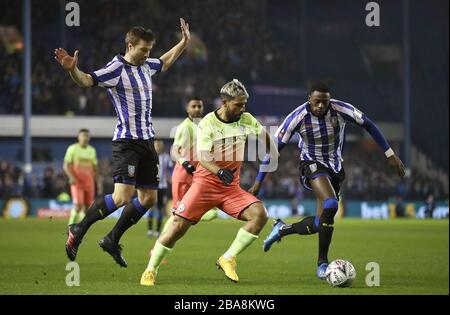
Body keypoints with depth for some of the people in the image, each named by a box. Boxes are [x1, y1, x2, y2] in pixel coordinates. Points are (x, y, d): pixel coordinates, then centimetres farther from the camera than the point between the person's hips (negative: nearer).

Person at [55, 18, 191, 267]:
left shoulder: (146, 66, 12)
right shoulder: (116, 68, -12)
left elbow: (165, 62, 35)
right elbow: (87, 80, -26)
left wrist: (184, 43, 34)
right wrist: (72, 70, -45)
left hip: (147, 141, 8)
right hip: (126, 141, -8)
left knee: (148, 198, 7)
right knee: (122, 197, -18)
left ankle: (112, 240, 20)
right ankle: (78, 230, 0)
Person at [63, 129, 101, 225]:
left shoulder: (92, 150, 13)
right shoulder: (72, 149, -1)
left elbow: (95, 168, 19)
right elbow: (66, 165, -4)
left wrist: (98, 183, 12)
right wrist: (71, 177, -20)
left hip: (89, 182, 5)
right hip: (77, 181, -5)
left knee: (88, 206, 0)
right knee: (78, 205, -16)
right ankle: (71, 225, -2)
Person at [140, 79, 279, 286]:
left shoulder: (246, 120, 3)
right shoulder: (207, 123, -9)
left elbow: (265, 138, 18)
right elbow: (203, 157, -19)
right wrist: (220, 172, -37)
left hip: (231, 186, 4)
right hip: (206, 182, -4)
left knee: (260, 214, -19)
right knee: (179, 225, -14)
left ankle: (228, 259, -8)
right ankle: (150, 270, 3)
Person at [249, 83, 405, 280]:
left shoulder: (341, 110, -16)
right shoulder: (298, 117, -20)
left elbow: (368, 125, -4)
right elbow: (275, 147, -13)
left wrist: (390, 155, -4)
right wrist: (258, 182, -12)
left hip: (334, 167, 4)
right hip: (312, 165, -4)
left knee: (320, 224, 2)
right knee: (330, 204, -31)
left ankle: (281, 230, 30)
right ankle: (322, 262, -19)